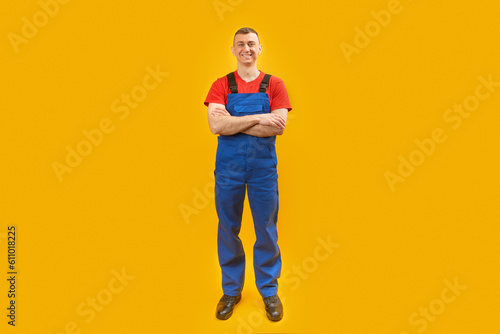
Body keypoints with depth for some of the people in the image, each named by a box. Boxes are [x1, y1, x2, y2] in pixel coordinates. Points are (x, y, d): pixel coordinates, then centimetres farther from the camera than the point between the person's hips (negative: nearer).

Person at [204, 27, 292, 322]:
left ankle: (269, 290, 25)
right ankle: (231, 290, 28)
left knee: (266, 230, 7)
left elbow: (278, 128, -13)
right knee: (228, 229, 10)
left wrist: (233, 122, -14)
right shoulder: (221, 85, 3)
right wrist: (259, 119, -18)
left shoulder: (274, 85, 2)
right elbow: (216, 125, -14)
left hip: (263, 166, 0)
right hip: (228, 166, 1)